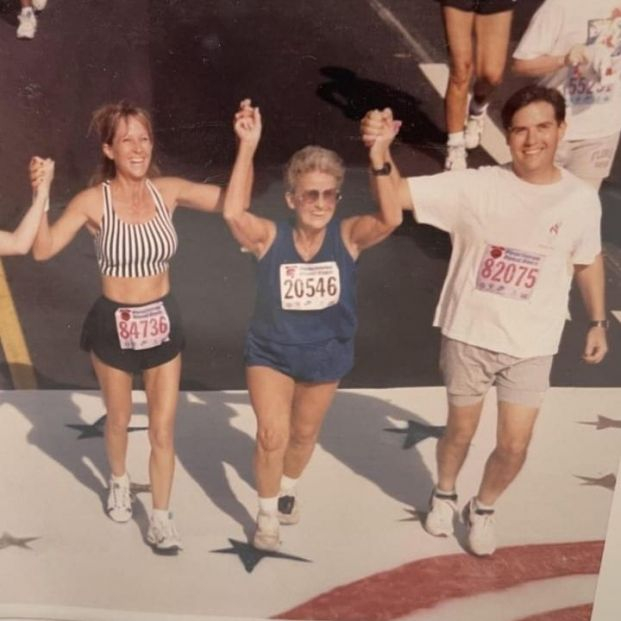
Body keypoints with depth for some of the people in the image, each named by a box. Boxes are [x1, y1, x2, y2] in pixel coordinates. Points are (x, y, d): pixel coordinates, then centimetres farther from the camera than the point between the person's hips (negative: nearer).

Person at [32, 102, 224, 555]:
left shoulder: (168, 191, -7)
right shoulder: (93, 201, -13)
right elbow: (43, 250, -20)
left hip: (162, 321, 1)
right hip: (113, 324, -1)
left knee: (164, 429, 6)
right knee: (119, 419, 21)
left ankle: (161, 519, 24)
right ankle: (120, 483, 52)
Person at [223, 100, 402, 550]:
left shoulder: (348, 236, -19)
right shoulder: (270, 238, -21)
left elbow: (391, 220, -36)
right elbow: (234, 212, -39)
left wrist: (379, 160, -48)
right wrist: (248, 146, -43)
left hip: (326, 354, 2)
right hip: (271, 352, -2)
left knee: (305, 434, 22)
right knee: (273, 435, -9)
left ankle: (288, 487, 54)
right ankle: (267, 513, 20)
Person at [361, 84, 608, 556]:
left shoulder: (581, 200, -8)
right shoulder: (475, 186, -14)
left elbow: (588, 262, 9)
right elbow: (396, 195, -18)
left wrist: (599, 322, 11)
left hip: (532, 345, 1)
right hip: (469, 335, -1)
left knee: (514, 446, 6)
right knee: (461, 431, 17)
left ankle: (483, 509, 38)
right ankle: (444, 495, 48)